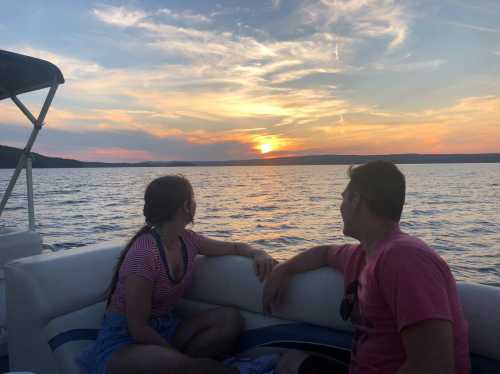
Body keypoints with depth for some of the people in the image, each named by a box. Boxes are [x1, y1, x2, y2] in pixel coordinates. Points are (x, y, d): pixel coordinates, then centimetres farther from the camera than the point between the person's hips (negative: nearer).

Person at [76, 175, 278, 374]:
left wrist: (258, 253, -9)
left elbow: (235, 247, 13)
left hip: (164, 329, 7)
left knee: (231, 319, -14)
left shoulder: (187, 240, -1)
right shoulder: (144, 254, -25)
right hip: (124, 340, -7)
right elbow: (138, 329, -22)